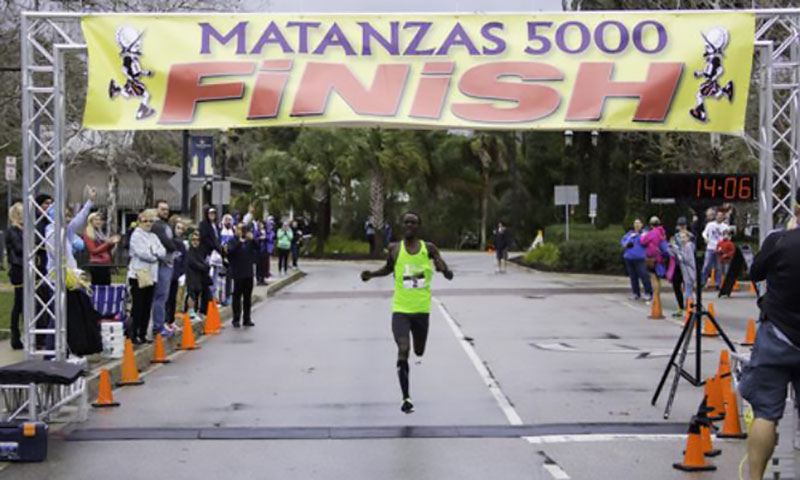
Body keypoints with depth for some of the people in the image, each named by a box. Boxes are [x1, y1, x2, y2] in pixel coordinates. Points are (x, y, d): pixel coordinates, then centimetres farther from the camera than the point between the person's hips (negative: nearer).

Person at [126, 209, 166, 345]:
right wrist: (156, 255, -2)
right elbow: (142, 253, -16)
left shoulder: (154, 237, 18)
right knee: (138, 307, -7)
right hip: (138, 274, -7)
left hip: (151, 275, 7)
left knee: (147, 307, 8)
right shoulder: (136, 235, -4)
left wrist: (153, 252, -9)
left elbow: (163, 252, 8)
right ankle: (133, 335, -3)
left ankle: (142, 335, 14)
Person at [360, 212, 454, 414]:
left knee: (419, 352, 15)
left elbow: (450, 276, 0)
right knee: (403, 351, -17)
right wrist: (371, 274, 2)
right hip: (400, 309, -1)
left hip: (421, 309, 1)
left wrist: (443, 268, -23)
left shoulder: (429, 248, -2)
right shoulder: (395, 249, 0)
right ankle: (406, 398, -9)